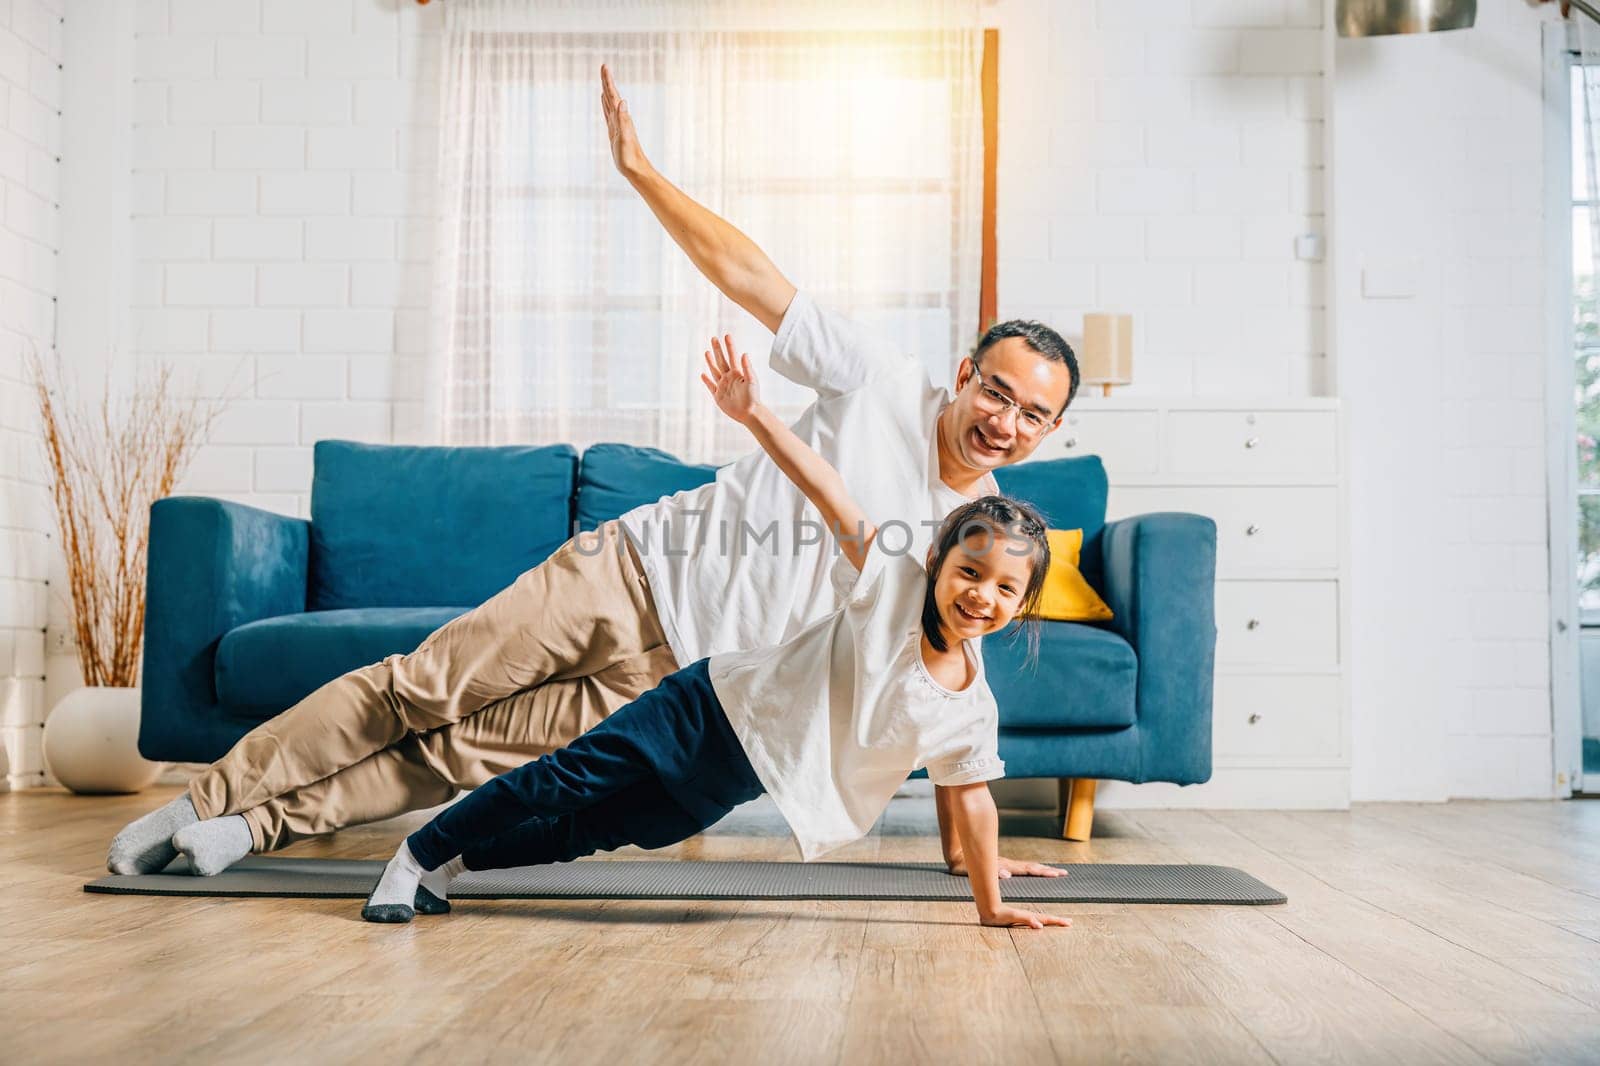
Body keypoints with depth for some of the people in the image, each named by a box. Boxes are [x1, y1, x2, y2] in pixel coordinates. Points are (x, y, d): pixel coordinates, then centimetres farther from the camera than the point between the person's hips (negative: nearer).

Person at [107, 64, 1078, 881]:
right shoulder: (887, 389, -8)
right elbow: (746, 274, -7)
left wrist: (965, 844, 6)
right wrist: (639, 167, -12)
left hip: (678, 677, 1)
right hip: (631, 569, -1)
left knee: (473, 751, -6)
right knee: (418, 689, -2)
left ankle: (264, 824, 7)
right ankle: (212, 798, 12)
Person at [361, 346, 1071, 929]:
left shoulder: (974, 712, -8)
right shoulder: (894, 588, -18)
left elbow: (973, 800, 3)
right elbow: (827, 493, -21)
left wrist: (992, 906, 5)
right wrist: (753, 415, -28)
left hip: (738, 779, 4)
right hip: (716, 706, -4)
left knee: (601, 829, 12)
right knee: (571, 778, -5)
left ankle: (455, 861, 31)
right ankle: (422, 853, 16)